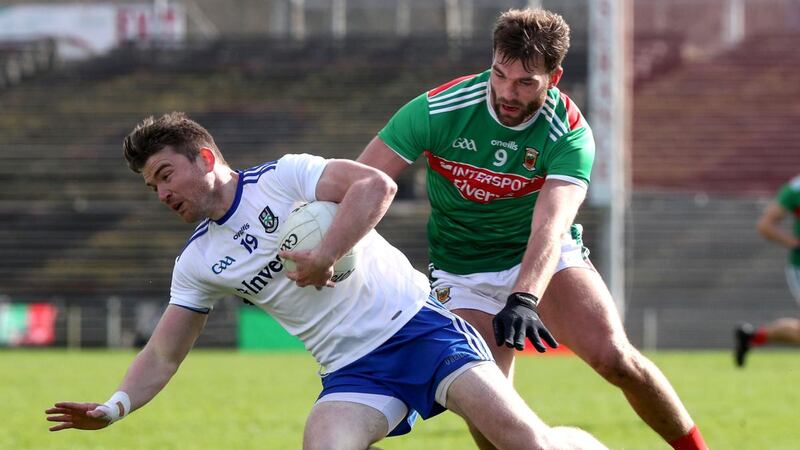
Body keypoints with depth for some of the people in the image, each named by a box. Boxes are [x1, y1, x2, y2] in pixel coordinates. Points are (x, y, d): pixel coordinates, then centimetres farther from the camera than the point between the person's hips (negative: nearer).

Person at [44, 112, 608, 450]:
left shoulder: (283, 178, -5)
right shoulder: (197, 263, 11)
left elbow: (376, 185, -18)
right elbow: (163, 355, 12)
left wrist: (324, 257, -25)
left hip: (415, 322, -5)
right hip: (351, 373, 5)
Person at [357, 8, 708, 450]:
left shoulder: (569, 133, -22)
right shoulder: (437, 110, -20)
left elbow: (549, 226, -36)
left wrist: (523, 300, -52)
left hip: (546, 261, 0)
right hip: (463, 275, 1)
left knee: (615, 358, -20)